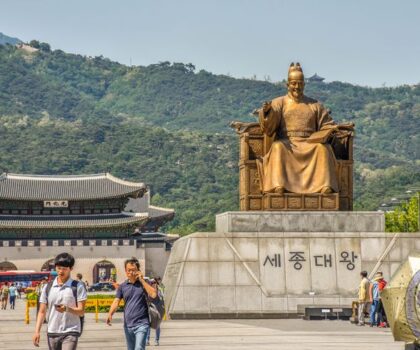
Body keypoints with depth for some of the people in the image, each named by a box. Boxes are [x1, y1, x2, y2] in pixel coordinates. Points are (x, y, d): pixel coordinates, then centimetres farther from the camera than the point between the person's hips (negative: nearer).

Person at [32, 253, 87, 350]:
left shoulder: (77, 287, -2)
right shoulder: (47, 287, 8)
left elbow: (81, 311, -6)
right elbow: (42, 312, 8)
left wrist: (67, 309, -25)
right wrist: (37, 331, -3)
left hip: (70, 332, -4)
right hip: (52, 332, 4)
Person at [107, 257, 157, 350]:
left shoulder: (144, 283, 1)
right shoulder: (122, 286, 9)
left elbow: (153, 294, -16)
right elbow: (116, 302, 1)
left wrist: (142, 280, -12)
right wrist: (110, 314, -18)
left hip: (141, 324, -4)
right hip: (128, 325, 4)